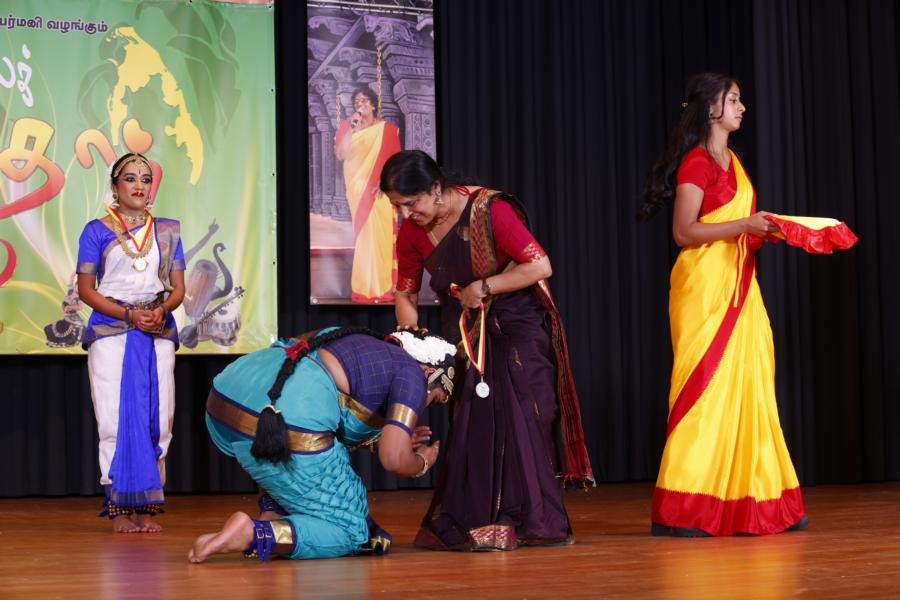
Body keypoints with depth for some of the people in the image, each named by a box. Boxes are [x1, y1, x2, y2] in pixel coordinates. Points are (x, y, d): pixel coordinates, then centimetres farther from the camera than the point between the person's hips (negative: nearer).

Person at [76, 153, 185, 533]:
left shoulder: (167, 231, 14)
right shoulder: (97, 231, 5)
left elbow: (178, 287, 12)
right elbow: (86, 289, 0)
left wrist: (162, 310, -11)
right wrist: (129, 314, -12)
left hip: (158, 334, 3)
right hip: (111, 332, -3)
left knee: (157, 420, -1)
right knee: (117, 419, -6)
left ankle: (147, 507, 4)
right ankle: (119, 508, -2)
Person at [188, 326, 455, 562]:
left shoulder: (363, 342, 31)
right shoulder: (411, 374, 8)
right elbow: (394, 460, -3)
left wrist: (382, 438, 39)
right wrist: (422, 463, 19)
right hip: (285, 433, -9)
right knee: (351, 532, 8)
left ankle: (273, 514, 16)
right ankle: (253, 533, -15)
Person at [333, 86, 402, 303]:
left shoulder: (386, 129, 4)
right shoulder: (347, 126, 8)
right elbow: (340, 154, -5)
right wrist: (352, 128, -11)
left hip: (379, 190, -1)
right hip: (358, 189, 1)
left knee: (380, 233, -6)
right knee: (364, 233, -1)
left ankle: (382, 287, -3)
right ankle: (365, 287, 2)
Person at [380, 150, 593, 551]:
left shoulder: (489, 210, -22)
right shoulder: (412, 232, -4)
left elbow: (540, 266, -21)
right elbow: (405, 295, 4)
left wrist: (484, 287, -19)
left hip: (517, 325, -5)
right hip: (464, 333, 5)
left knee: (521, 412, -11)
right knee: (467, 422, -5)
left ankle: (535, 522, -5)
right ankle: (470, 524, -1)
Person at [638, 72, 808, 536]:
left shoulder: (733, 162, 18)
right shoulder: (696, 163, -8)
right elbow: (685, 232, -14)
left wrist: (768, 230, 7)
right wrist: (746, 224, -19)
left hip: (738, 285, 8)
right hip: (705, 286, -8)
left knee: (747, 387, 7)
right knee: (706, 387, -9)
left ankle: (757, 504, 11)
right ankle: (680, 511, -4)